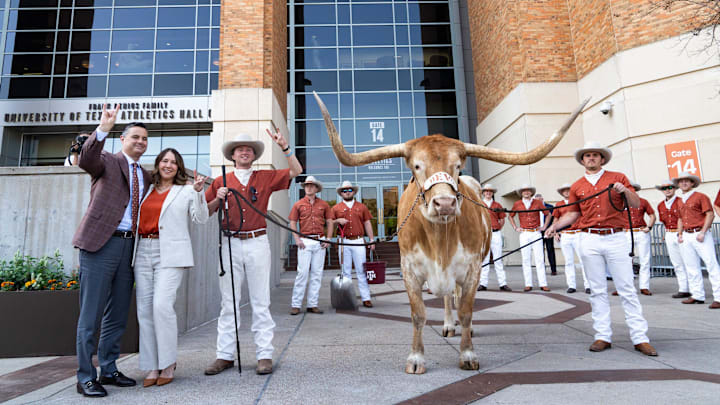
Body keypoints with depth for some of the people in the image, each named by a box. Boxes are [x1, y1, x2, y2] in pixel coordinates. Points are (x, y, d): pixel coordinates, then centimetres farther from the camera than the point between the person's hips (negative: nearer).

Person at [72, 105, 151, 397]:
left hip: (129, 246, 6)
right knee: (91, 315, 0)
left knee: (118, 315, 12)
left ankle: (108, 370, 24)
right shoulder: (108, 162, 2)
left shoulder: (145, 176, 18)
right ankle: (86, 377, 11)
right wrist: (103, 129, -35)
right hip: (100, 243, -6)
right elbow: (86, 160, -22)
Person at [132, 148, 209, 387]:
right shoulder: (146, 190, 18)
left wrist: (198, 192, -12)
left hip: (171, 255, -5)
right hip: (143, 253, 5)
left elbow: (201, 219, -2)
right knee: (144, 309, 2)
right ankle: (152, 367, 12)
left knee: (162, 305, -15)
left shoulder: (186, 190, 7)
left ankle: (168, 364, 0)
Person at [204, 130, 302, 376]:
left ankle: (264, 354, 8)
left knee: (260, 301, 2)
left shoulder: (265, 178, 10)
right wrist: (217, 199, -6)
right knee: (228, 302, 6)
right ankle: (225, 355, 15)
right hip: (230, 244, 1)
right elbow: (205, 212, 12)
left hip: (257, 243, -1)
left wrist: (284, 147, -3)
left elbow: (296, 171, 6)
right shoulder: (221, 181, 12)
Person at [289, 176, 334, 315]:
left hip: (320, 242, 2)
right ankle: (296, 305, 2)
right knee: (302, 272, -5)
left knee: (317, 273, 4)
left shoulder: (324, 204, 9)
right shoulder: (298, 205, 5)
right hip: (305, 242, -2)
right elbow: (292, 223, 5)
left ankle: (312, 304, 12)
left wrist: (328, 239, 1)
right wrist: (297, 239, -6)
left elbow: (329, 222, 11)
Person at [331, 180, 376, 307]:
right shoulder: (336, 208, 10)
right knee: (346, 271, 4)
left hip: (358, 241, 0)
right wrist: (338, 221, -10)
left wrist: (372, 240, 5)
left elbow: (367, 223, 11)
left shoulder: (361, 207, 12)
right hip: (344, 242, 0)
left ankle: (366, 298, 3)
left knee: (361, 271, -1)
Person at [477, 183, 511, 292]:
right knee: (484, 259, 1)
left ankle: (502, 284, 2)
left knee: (498, 259, 0)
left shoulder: (497, 205, 10)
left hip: (496, 234, 0)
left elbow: (502, 219, 16)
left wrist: (497, 229, 8)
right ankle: (483, 283, 5)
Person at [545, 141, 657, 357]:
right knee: (598, 290, 5)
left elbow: (636, 204, 8)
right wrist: (555, 226, 2)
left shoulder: (618, 177, 9)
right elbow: (572, 213, 16)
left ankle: (640, 338, 6)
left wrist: (625, 191, -11)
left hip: (616, 238, -1)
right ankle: (603, 336, 12)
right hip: (589, 240, 2)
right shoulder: (576, 186, 13)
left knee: (627, 288, -1)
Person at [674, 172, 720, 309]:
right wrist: (680, 234, 13)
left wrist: (702, 233, -14)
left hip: (700, 234, -6)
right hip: (686, 236, 6)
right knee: (691, 267, 9)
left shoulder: (700, 196, -1)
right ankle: (697, 296, 16)